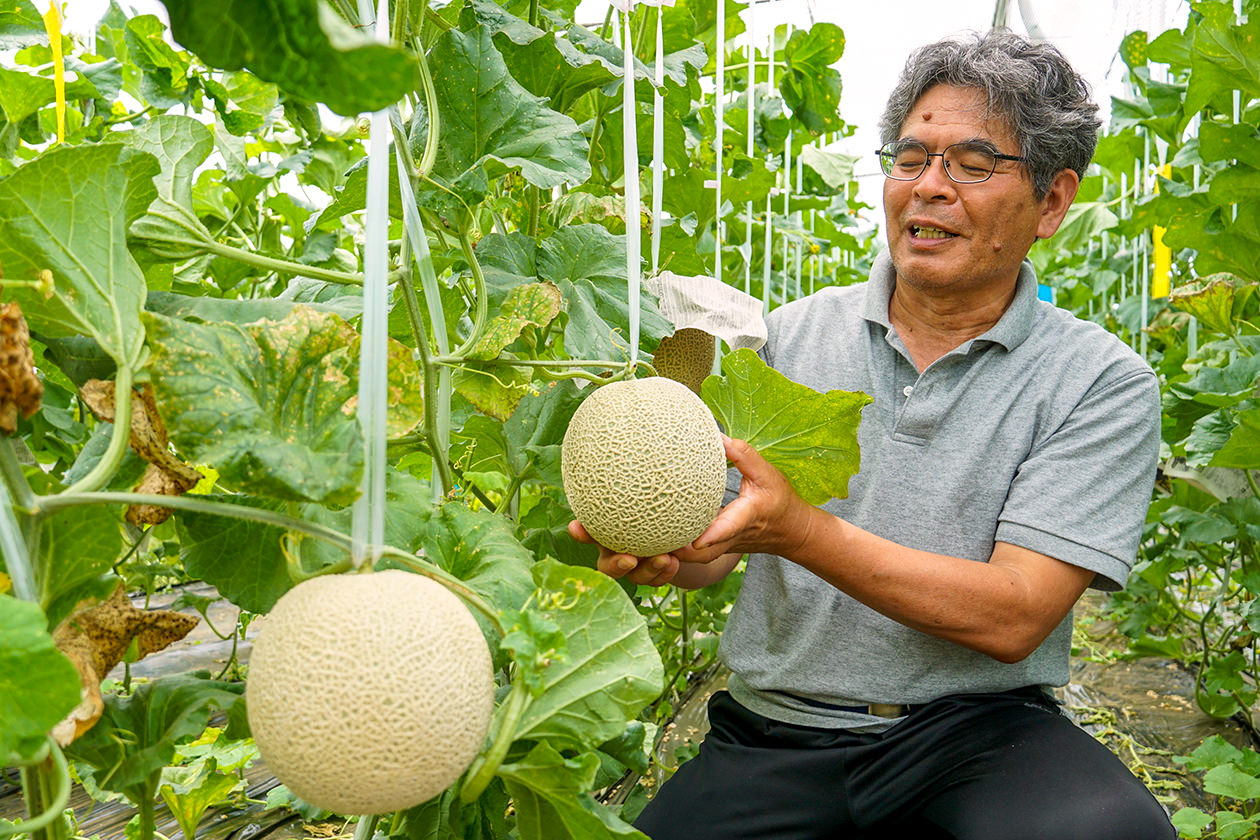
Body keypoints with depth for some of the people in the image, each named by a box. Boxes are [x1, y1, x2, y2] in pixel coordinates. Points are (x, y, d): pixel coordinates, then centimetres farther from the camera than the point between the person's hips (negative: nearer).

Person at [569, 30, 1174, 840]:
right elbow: (715, 549, 5)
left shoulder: (1101, 382, -3)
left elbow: (1013, 618, -13)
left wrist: (797, 530, -25)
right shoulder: (787, 336, 5)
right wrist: (662, 547, -19)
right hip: (776, 734, 1)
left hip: (976, 726, -1)